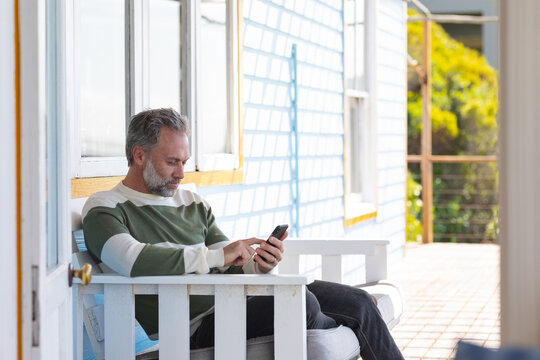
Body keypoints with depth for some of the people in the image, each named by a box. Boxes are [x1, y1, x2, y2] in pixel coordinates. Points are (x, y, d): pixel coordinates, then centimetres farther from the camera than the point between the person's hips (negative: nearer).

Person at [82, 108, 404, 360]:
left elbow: (231, 267, 18)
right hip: (198, 325, -8)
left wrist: (257, 264, -8)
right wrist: (216, 255, -18)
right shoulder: (104, 209, -2)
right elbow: (133, 262, -23)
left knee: (358, 301, 0)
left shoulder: (193, 203, 22)